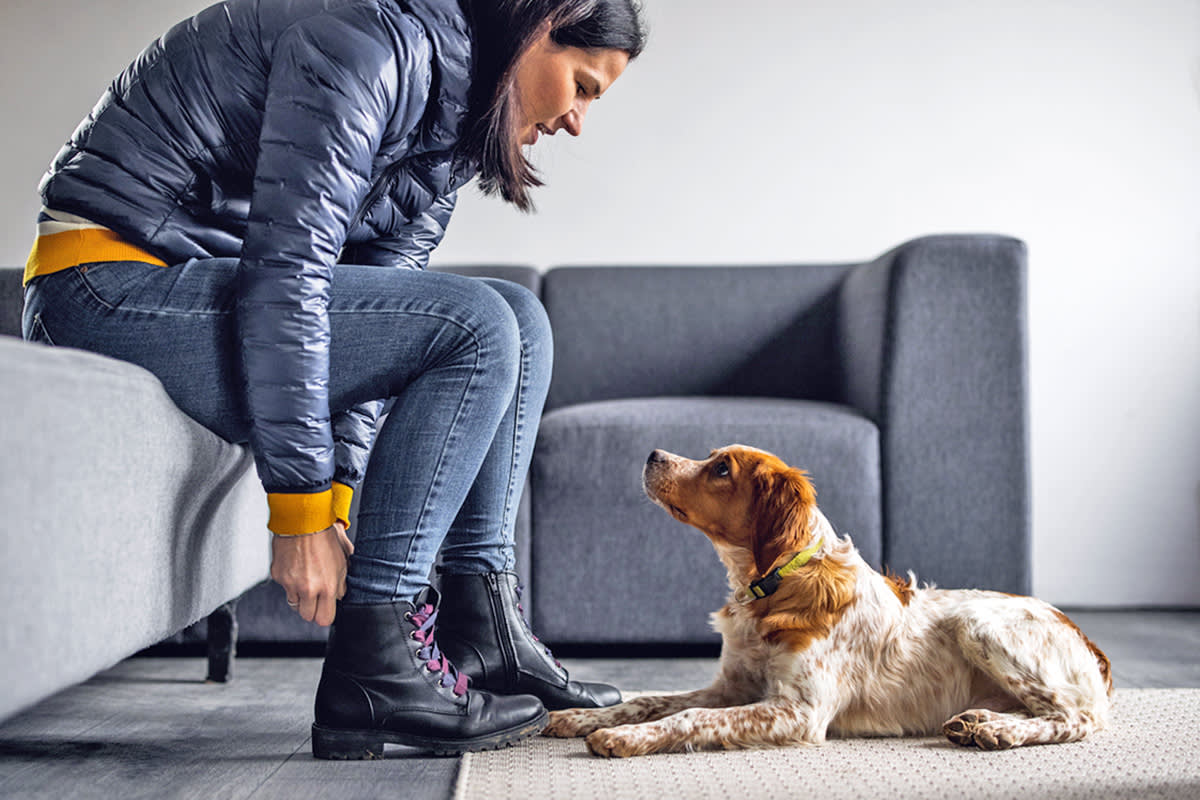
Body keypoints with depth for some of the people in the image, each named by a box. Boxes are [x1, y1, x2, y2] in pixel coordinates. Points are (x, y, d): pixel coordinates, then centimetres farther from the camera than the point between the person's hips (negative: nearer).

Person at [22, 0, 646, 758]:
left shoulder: (449, 130, 11)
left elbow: (379, 327, 7)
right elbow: (285, 270, -26)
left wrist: (336, 503, -3)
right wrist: (300, 512, -24)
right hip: (113, 279, -10)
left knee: (521, 320, 6)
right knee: (475, 329, -21)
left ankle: (482, 629, 3)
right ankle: (371, 667, -17)